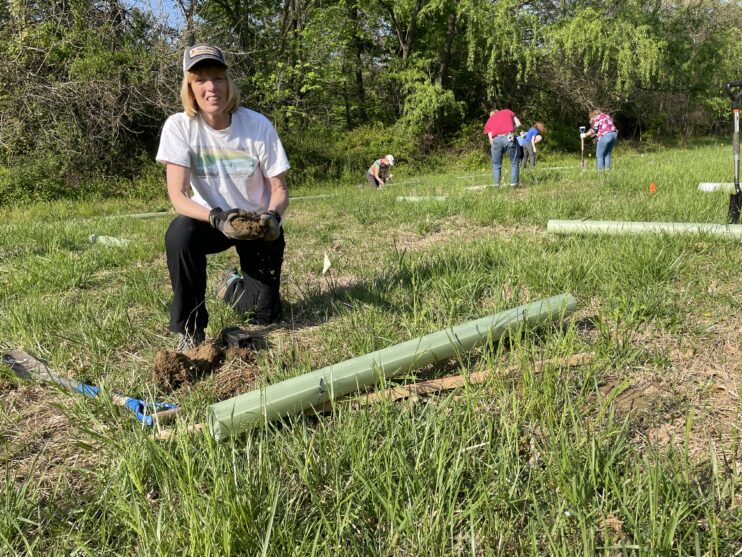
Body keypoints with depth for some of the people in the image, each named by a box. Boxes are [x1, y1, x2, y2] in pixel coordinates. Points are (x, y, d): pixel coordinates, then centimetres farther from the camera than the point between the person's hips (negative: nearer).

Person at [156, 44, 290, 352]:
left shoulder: (258, 125, -16)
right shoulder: (179, 126, -16)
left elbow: (279, 189, -9)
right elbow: (178, 195, -22)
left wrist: (272, 215, -32)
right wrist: (216, 217, -41)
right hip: (212, 219, 0)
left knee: (265, 313, -8)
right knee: (179, 233, -36)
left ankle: (235, 285, 31)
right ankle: (190, 327, -15)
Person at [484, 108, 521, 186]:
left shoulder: (488, 122, 27)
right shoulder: (507, 111, 29)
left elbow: (490, 138, 14)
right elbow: (518, 124, 19)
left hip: (496, 140, 1)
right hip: (509, 138, -1)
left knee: (496, 164, 15)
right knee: (514, 163, 13)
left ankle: (496, 185, 12)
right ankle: (514, 184, 10)